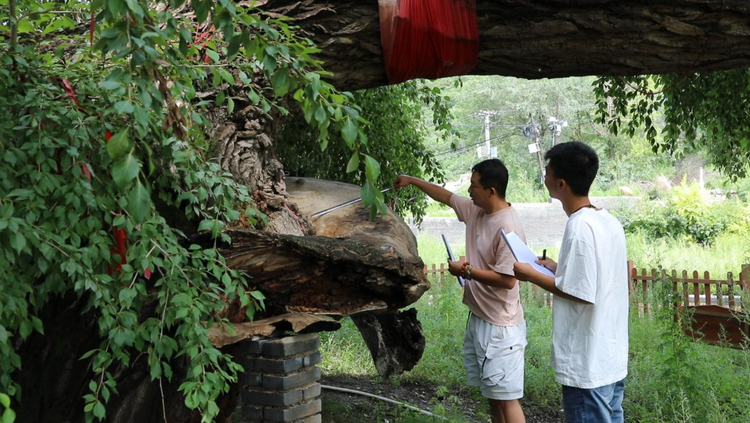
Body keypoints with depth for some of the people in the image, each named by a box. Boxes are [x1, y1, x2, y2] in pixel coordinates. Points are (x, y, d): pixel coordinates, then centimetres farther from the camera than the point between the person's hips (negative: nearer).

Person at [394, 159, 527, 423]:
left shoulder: (508, 228, -22)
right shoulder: (476, 211, 5)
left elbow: (508, 280, -25)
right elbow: (446, 196, 23)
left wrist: (466, 271, -18)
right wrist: (412, 180, 29)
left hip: (500, 327, -9)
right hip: (479, 319, 9)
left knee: (506, 398, -4)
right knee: (493, 395, 18)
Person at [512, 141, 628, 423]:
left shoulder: (579, 228, -20)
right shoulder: (609, 221, 7)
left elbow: (582, 295, -21)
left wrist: (532, 276, -11)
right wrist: (559, 269, 15)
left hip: (587, 365, -9)